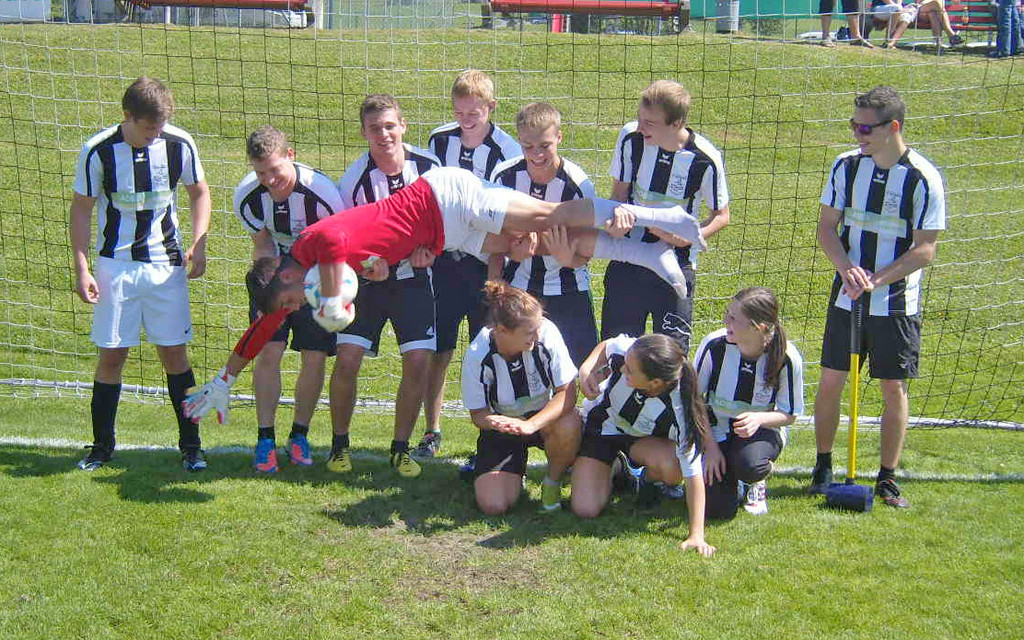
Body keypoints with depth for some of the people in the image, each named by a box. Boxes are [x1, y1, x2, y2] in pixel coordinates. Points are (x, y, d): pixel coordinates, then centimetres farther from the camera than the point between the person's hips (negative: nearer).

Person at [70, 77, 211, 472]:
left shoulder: (180, 145, -7)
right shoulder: (98, 151, -11)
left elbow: (199, 192, 10)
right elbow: (81, 209, -1)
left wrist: (199, 245, 0)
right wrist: (82, 269, -6)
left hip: (166, 264, 1)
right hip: (115, 265, -1)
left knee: (174, 352, 2)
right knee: (111, 354, 1)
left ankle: (190, 445, 11)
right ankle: (102, 446, 16)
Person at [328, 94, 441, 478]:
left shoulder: (429, 166, -9)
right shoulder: (355, 179, -15)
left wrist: (426, 247, -9)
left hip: (413, 278, 1)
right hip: (368, 278, -1)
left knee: (417, 362, -7)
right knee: (347, 359, -10)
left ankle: (401, 448, 12)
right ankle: (339, 444, 12)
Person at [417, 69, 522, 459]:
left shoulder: (507, 151, -10)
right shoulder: (439, 141, 3)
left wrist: (496, 272, -12)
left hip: (484, 263, -3)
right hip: (442, 258, 3)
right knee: (437, 351, 6)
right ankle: (431, 432, 19)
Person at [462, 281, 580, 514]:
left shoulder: (546, 332, -26)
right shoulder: (477, 356, -24)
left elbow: (567, 391, -23)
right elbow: (477, 414, -13)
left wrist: (530, 425, -38)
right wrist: (492, 422, -38)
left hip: (545, 417, 0)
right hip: (502, 425, 0)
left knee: (568, 427, -37)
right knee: (493, 505, -17)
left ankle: (553, 481, -4)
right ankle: (514, 470, 19)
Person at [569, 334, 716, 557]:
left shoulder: (678, 411, -39)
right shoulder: (623, 350, -33)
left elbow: (693, 474, -34)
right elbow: (605, 346, -6)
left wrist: (696, 535, -37)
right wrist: (587, 369, -26)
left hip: (641, 440, -2)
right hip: (600, 425, 2)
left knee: (673, 468, -36)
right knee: (585, 510, -12)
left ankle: (646, 478, 2)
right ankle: (616, 465, 19)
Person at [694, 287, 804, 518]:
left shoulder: (787, 358, -21)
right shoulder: (714, 345, -21)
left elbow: (789, 414, -8)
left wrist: (759, 419, -30)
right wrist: (710, 447, -14)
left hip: (763, 429, -1)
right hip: (717, 428, 1)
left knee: (750, 465, -37)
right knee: (717, 510, -15)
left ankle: (755, 483, 4)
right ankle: (729, 480, 23)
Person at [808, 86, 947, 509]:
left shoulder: (923, 178, -12)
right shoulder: (846, 165, -1)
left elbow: (925, 250, -11)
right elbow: (827, 227, 3)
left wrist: (876, 281, -20)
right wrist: (846, 268, -15)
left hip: (897, 304, -3)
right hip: (846, 298, 3)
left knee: (894, 388, 4)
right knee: (830, 380, 4)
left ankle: (888, 479, 15)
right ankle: (823, 466, 20)